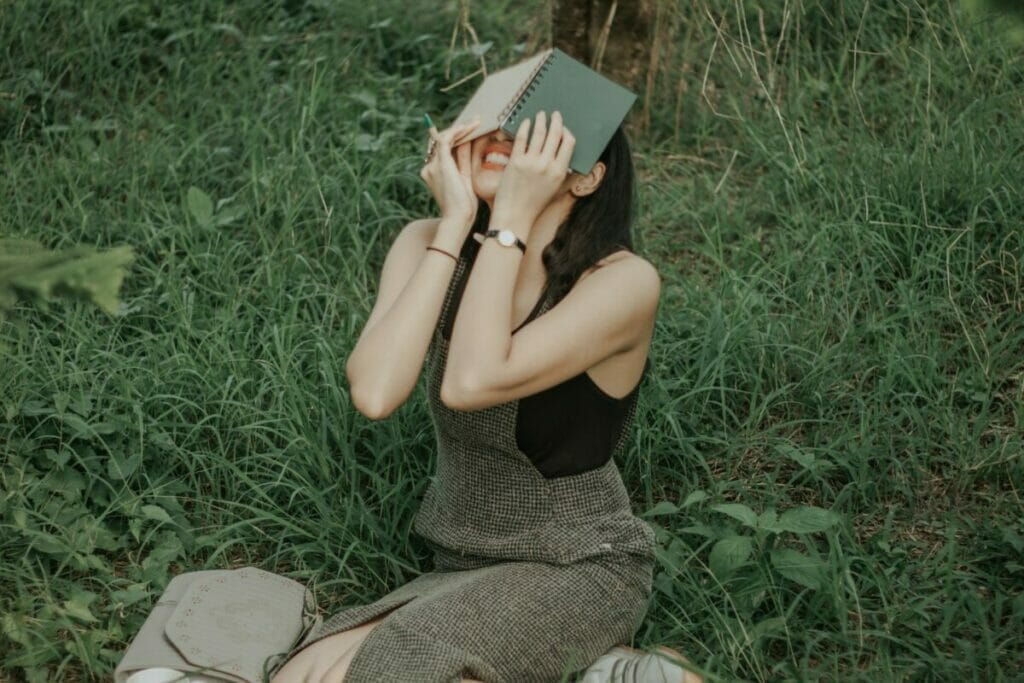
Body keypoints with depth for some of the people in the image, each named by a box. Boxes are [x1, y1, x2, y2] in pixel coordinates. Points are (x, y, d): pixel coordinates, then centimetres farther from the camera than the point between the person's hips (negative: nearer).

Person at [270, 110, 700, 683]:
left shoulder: (623, 280, -17)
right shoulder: (430, 246, -5)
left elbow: (470, 383, -30)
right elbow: (375, 393, -23)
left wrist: (511, 218, -24)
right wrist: (456, 222, -20)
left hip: (580, 573, -5)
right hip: (465, 573, 5)